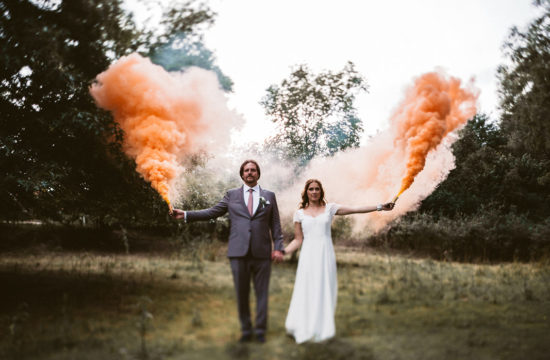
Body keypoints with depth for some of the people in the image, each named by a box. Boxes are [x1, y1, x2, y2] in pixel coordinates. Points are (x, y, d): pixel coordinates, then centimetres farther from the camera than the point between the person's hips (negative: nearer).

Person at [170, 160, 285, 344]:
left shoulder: (269, 196, 10)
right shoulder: (232, 195, 11)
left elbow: (275, 224, 7)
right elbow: (212, 212, 9)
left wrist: (278, 247, -2)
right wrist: (186, 215, 0)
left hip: (262, 253, 0)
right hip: (239, 253, 0)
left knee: (262, 293, 4)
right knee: (242, 294, 6)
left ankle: (260, 331, 16)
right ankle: (246, 330, 18)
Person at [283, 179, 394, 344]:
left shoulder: (329, 209, 6)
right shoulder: (299, 213, 7)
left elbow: (355, 209, -3)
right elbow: (298, 240, 8)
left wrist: (380, 207, -11)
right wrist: (282, 252, -6)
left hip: (326, 255, 0)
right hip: (308, 256, 0)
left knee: (325, 291, 3)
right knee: (306, 292, -1)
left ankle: (321, 330, 13)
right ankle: (304, 329, 11)